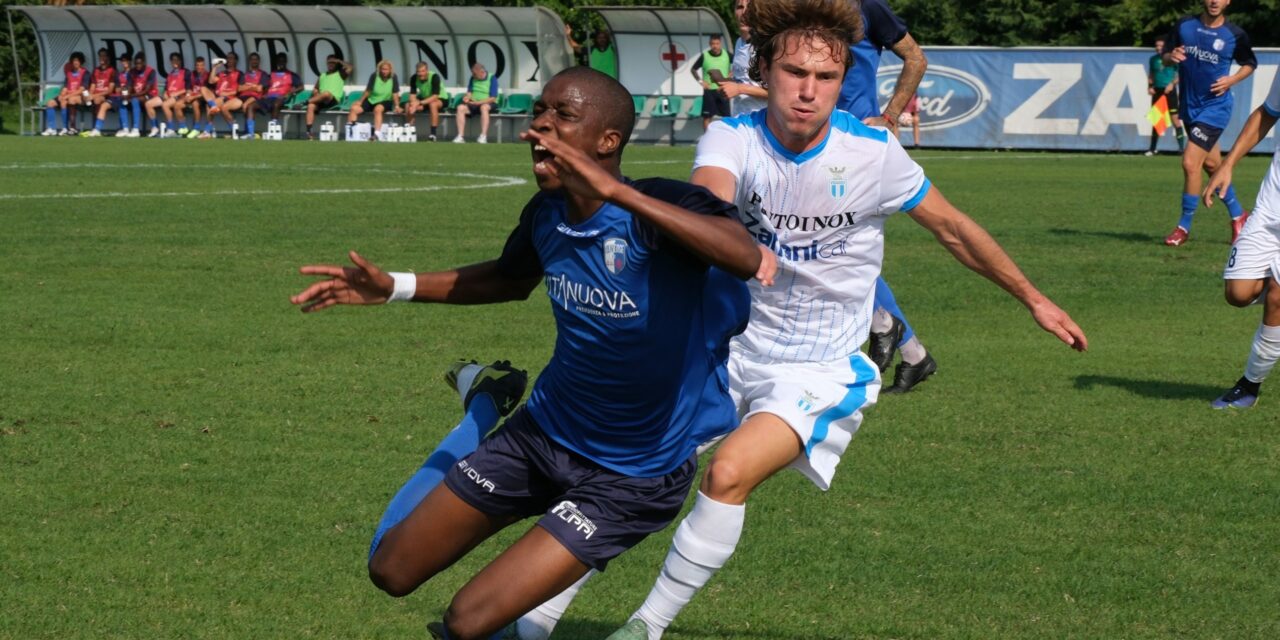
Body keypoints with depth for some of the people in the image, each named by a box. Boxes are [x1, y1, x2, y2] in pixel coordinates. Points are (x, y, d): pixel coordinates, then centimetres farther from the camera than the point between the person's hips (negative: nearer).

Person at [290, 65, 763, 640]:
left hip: (631, 478, -6)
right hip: (543, 431, 6)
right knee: (391, 572, 14)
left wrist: (616, 192, -53)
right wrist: (392, 288, 7)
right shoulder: (546, 215, -7)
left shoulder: (657, 210, -27)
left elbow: (745, 258, -48)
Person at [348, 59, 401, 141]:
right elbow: (368, 91, 1)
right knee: (354, 108, -16)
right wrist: (360, 101, 2)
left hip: (386, 101, -3)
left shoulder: (393, 77, -11)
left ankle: (376, 134, -43)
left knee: (378, 109, -38)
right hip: (371, 100, 3)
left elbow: (395, 93, -10)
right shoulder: (374, 76, -7)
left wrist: (397, 106, -17)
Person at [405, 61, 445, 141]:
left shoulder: (434, 77, -28)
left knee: (432, 104, -38)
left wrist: (420, 103, -39)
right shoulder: (414, 78, -14)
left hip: (440, 99, -5)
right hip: (424, 98, 5)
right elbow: (412, 94, -11)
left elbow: (435, 96, -32)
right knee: (409, 107, -20)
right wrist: (414, 104, -34)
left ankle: (433, 133, -35)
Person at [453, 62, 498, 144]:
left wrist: (478, 102, -22)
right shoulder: (473, 78, 8)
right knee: (461, 107, -22)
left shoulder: (492, 79, -8)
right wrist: (467, 97, -12)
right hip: (473, 103, 5)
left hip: (488, 103, -5)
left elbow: (493, 98, -13)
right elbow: (469, 92, 13)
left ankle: (483, 136, -43)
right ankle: (460, 136, -27)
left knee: (484, 107, -39)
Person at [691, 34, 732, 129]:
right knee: (707, 116, 1)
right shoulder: (704, 56, -6)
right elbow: (693, 69, 5)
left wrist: (731, 73, -1)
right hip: (709, 90, -1)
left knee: (726, 116, 3)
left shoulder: (727, 55, -2)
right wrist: (700, 81, -5)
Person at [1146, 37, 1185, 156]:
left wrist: (1172, 84, -17)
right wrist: (1150, 86, 3)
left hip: (1169, 90, -5)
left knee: (1175, 117, -7)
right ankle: (1152, 148, 12)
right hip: (1157, 91, 5)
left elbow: (1180, 74, -3)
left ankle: (1181, 145, -3)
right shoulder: (1153, 59, 10)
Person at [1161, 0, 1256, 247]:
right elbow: (1166, 56, 7)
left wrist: (1232, 80, -13)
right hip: (1189, 106, 5)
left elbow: (1250, 64, 6)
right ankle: (1237, 215, 34)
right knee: (1212, 164, 15)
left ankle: (1184, 227, -2)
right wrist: (1171, 57, -16)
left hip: (1215, 107, -5)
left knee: (1190, 162, -15)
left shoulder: (1235, 34, -9)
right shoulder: (1184, 25, -1)